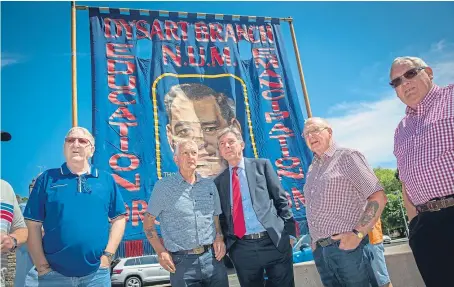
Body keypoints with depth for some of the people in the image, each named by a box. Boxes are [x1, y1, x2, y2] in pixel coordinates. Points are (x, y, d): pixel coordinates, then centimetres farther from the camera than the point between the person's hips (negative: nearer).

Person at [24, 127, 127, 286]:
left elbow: (118, 219, 5)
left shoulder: (106, 180, 4)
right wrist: (42, 266, -4)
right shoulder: (47, 178, 2)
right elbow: (33, 225, 0)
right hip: (54, 274, 0)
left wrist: (108, 255, -3)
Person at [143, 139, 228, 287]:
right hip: (182, 261, -3)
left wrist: (219, 237, -2)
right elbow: (148, 221, 1)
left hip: (212, 257, 3)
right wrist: (161, 252, -7)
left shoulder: (209, 185, 9)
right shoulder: (163, 186, -3)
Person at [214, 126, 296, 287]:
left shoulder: (261, 165, 4)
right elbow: (221, 216, 13)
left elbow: (281, 199, 3)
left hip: (274, 241, -1)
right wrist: (223, 243, 2)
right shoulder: (219, 181, 9)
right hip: (240, 249, 2)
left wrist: (289, 232, -2)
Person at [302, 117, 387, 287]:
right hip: (320, 251, 6)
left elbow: (378, 197, -10)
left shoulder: (347, 157, -3)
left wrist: (358, 234, -16)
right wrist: (314, 240, 9)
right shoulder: (311, 170, 16)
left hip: (347, 246, -6)